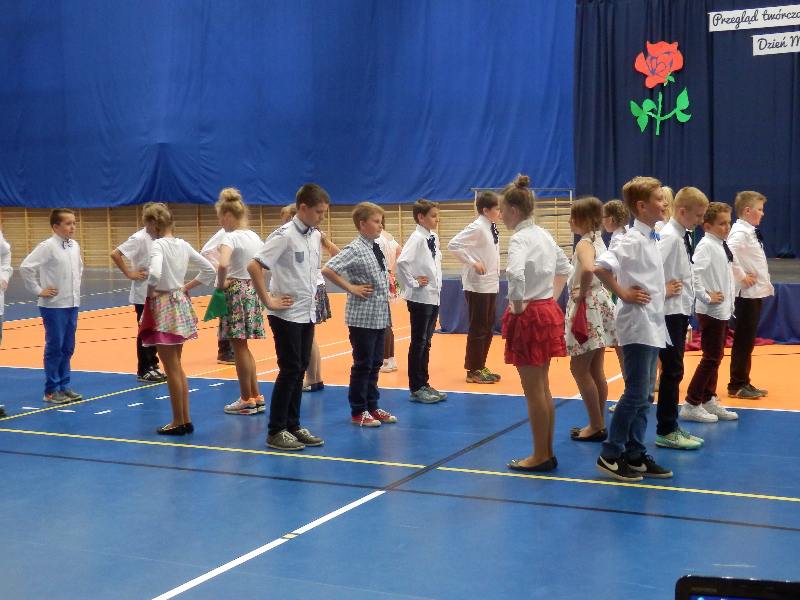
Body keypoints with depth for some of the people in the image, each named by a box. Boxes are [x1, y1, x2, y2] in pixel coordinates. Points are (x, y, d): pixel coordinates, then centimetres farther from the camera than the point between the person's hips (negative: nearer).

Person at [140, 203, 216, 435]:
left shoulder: (158, 245, -15)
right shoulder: (183, 245, 7)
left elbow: (154, 274, -33)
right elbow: (209, 270, 11)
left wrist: (151, 291, -14)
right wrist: (185, 288, 10)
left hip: (163, 308, -8)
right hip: (180, 305, 8)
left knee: (171, 368, 1)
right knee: (177, 366, 16)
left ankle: (178, 422, 8)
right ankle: (185, 420, 19)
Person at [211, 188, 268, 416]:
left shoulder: (231, 237, -14)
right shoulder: (255, 237, 9)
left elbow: (223, 265, -31)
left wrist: (221, 284, -15)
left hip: (236, 292, -8)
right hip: (253, 290, 8)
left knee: (239, 347, 1)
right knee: (244, 348, 16)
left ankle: (247, 400, 8)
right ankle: (256, 397, 19)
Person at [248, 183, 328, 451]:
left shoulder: (315, 236, 8)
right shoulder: (284, 235, -16)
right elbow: (254, 267, -22)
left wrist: (311, 296, 12)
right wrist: (268, 300, -17)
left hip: (308, 314, 7)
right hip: (287, 315, -7)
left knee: (299, 371, 11)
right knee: (289, 371, -4)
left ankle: (293, 426, 20)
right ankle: (276, 431, 5)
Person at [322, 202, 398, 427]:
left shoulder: (377, 248, 9)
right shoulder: (354, 250, -15)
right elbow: (327, 270, -23)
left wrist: (388, 286, 10)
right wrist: (351, 288, -17)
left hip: (380, 315, 8)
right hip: (362, 317, -8)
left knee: (375, 364, 14)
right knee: (363, 365, 1)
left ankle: (372, 406, 25)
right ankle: (358, 412, 11)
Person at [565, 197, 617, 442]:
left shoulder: (584, 244, -17)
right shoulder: (599, 240, 11)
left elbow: (587, 269, -39)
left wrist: (582, 292, -22)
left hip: (587, 307, -9)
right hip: (600, 303, 9)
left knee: (579, 368, -1)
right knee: (596, 370, 14)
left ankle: (596, 426, 3)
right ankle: (599, 424, 21)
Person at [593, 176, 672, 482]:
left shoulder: (651, 239, 11)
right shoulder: (634, 240, -17)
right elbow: (600, 267, -29)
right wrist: (623, 294, -19)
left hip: (652, 325, 9)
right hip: (638, 326, -9)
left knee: (645, 396, 12)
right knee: (635, 394, -5)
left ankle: (635, 455, 19)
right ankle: (610, 455, 5)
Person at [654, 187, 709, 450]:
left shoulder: (683, 235, 10)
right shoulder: (669, 236, -19)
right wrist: (661, 290, -18)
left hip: (680, 312, 9)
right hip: (670, 312, -9)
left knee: (674, 371, 14)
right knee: (672, 371, -3)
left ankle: (671, 427, 23)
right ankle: (665, 432, 5)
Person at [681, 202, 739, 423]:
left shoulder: (722, 246, 11)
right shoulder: (706, 246, -17)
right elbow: (693, 273, -29)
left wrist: (730, 301, 14)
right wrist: (706, 297, -21)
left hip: (723, 310, 9)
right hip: (711, 312, -9)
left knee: (716, 356, 14)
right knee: (711, 358, -6)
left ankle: (709, 400, 23)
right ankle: (691, 405, 1)